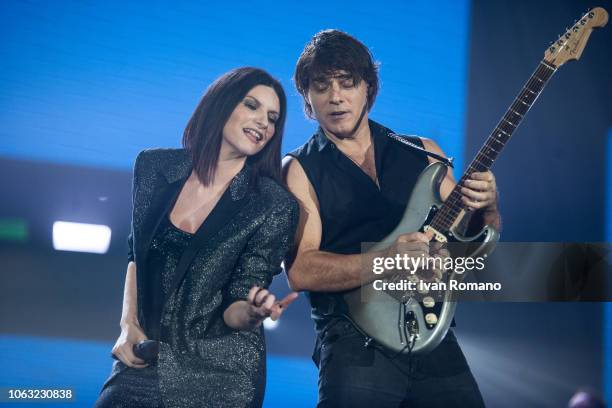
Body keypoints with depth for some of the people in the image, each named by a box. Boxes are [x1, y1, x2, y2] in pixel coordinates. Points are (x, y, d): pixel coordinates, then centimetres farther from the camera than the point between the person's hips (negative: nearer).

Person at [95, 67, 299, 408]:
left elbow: (232, 309, -9)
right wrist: (129, 325, 1)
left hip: (218, 374, -3)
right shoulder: (154, 167, -2)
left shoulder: (276, 207, -12)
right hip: (143, 363, 3)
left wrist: (251, 313, -30)